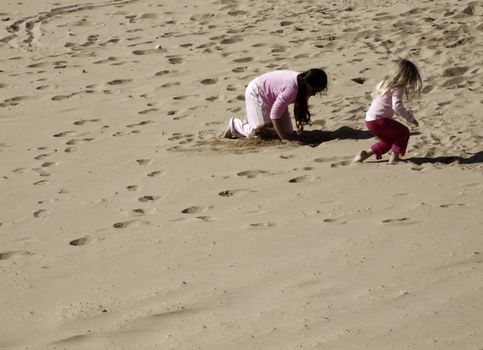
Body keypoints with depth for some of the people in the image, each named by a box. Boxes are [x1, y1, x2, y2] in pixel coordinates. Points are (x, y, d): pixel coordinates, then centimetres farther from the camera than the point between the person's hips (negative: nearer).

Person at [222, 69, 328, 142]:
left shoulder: (303, 83, -15)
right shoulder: (291, 88, -40)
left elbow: (298, 105, 2)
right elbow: (275, 113, -34)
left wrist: (298, 122, -15)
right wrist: (283, 138, -29)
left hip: (272, 96, 8)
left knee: (288, 132, 4)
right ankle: (234, 124, 16)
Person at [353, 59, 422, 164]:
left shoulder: (385, 83, 14)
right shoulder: (397, 89, -14)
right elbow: (397, 106, -27)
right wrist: (410, 118, -19)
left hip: (369, 120, 9)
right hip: (378, 121, -9)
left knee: (389, 140, 24)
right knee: (404, 132, 4)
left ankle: (365, 153, 18)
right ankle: (394, 158, 1)